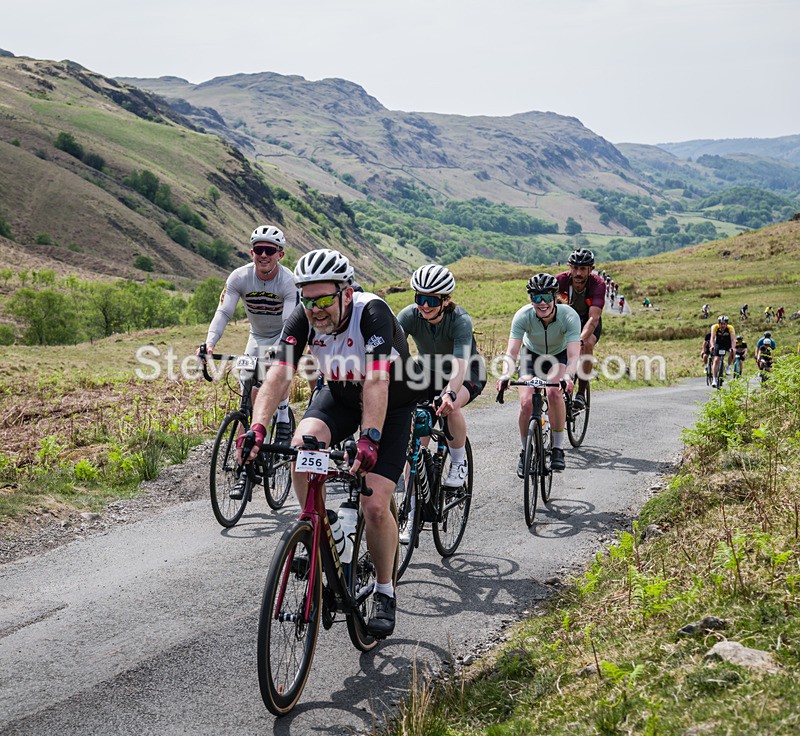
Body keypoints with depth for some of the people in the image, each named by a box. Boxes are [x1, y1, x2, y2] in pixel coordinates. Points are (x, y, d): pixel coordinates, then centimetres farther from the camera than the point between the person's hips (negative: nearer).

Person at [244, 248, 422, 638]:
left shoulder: (372, 312, -33)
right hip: (339, 394, 4)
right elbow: (278, 374, -28)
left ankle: (385, 593, 8)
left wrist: (369, 439, -56)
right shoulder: (302, 319, -20)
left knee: (375, 506, -15)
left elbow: (377, 381, -43)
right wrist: (258, 426, -44)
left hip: (391, 403, -4)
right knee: (302, 445, -29)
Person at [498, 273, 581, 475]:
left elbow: (573, 355, -40)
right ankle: (525, 452, 5)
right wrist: (506, 374, -55)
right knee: (526, 403, -19)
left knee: (554, 392, -30)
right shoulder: (523, 316, -30)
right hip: (532, 354, 1)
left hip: (559, 355, -1)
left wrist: (567, 376, -60)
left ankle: (558, 448, -14)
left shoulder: (569, 316, -33)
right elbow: (512, 352, -35)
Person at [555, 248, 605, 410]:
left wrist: (580, 339, -60)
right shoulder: (560, 280, -27)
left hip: (589, 320, -2)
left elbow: (593, 318, -42)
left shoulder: (598, 284, -32)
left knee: (587, 345, -31)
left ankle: (581, 393, -20)